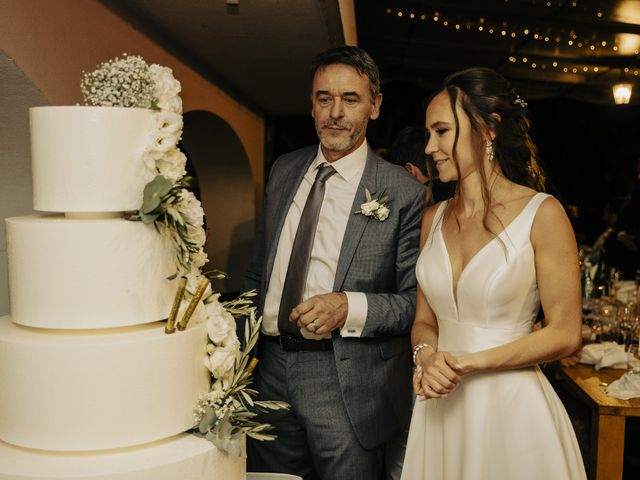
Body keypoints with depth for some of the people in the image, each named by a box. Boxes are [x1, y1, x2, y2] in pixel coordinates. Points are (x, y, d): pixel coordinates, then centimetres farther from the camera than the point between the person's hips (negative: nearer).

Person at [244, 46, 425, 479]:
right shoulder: (284, 171, 8)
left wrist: (350, 308, -22)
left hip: (348, 381, -5)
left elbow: (416, 301, -7)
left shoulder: (403, 193, -9)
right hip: (272, 367, 5)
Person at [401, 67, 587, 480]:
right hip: (441, 408, 5)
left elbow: (565, 334, -10)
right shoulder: (434, 219, 5)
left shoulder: (542, 214, -10)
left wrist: (470, 362, -15)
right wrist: (427, 355, -11)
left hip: (510, 408, -4)